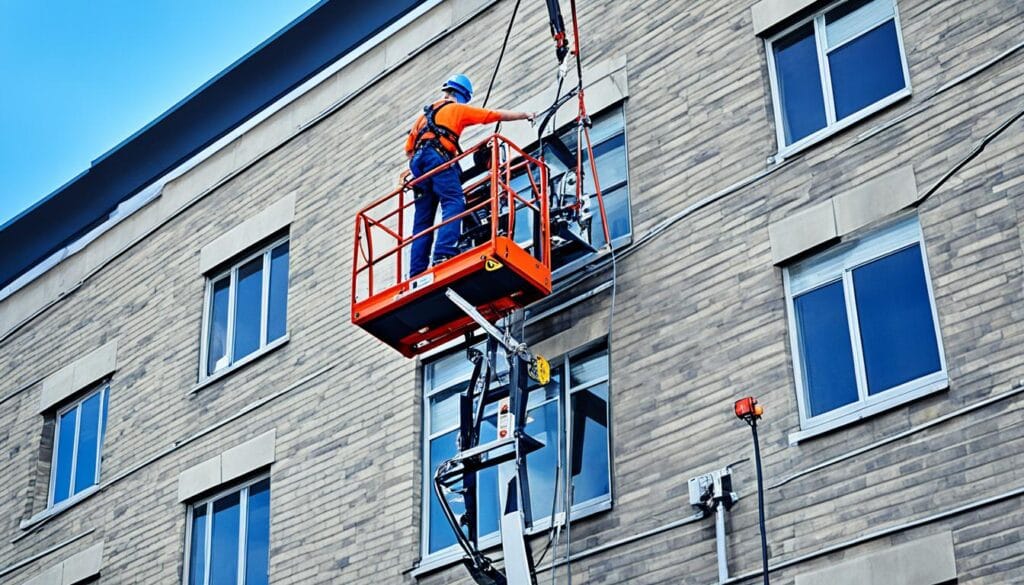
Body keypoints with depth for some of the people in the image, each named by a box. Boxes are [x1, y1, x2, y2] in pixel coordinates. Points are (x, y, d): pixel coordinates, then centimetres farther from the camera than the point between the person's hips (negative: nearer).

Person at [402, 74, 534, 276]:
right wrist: (525, 115, 31)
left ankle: (416, 274, -8)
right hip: (438, 157, -7)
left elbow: (409, 149, 29)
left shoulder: (425, 115, 34)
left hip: (418, 161, 7)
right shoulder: (458, 109, 16)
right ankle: (444, 253, -43)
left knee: (422, 221, 3)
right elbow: (497, 115, 20)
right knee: (454, 203, -20)